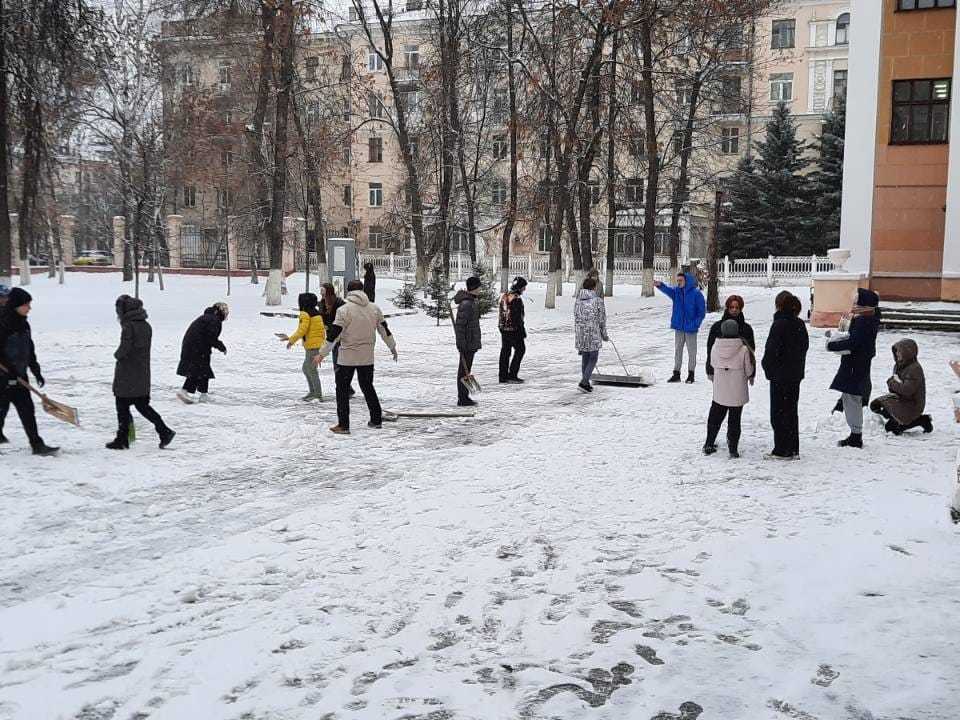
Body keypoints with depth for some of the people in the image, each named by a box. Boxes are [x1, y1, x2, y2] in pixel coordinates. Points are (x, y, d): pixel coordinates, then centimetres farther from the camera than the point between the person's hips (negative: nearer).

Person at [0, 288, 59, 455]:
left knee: (27, 409, 6)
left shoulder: (23, 324, 9)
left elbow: (30, 350, 15)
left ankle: (37, 444, 10)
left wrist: (36, 371, 14)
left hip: (19, 375, 7)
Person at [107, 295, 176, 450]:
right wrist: (121, 354, 12)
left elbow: (124, 349, -22)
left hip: (127, 377, -8)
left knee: (122, 407, 4)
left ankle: (122, 440, 9)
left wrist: (117, 354, -1)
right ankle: (164, 431, 7)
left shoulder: (129, 326, -17)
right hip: (142, 376, 8)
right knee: (142, 405, 15)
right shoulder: (146, 326, 8)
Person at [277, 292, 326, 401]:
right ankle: (312, 391, 22)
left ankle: (318, 394, -2)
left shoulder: (305, 314, -13)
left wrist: (291, 340, -9)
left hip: (313, 345, -10)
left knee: (311, 369, -4)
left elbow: (302, 330, -19)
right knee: (306, 368, 19)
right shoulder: (316, 313, 15)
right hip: (319, 344, 10)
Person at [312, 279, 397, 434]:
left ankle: (343, 425, 2)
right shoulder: (374, 309, 3)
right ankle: (376, 420, 25)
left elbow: (334, 334, -15)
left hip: (347, 357, -5)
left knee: (342, 390, 5)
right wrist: (392, 347, 26)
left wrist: (322, 354, -10)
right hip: (367, 357, 5)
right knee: (368, 387, 20)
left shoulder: (344, 309, -12)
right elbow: (384, 330, 12)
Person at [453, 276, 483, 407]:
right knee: (464, 370, -4)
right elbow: (459, 325, -21)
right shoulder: (466, 304, -19)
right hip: (467, 343, -10)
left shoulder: (471, 301, 14)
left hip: (471, 343, 10)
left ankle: (464, 397, 23)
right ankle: (462, 398, 1)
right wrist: (461, 344, -22)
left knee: (466, 370, 15)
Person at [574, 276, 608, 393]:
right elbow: (602, 320, -4)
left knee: (585, 359, 16)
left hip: (580, 334, 5)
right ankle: (584, 382, -8)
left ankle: (586, 383, 22)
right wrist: (604, 335, 8)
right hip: (593, 335, -5)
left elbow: (576, 318, 10)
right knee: (593, 359, 5)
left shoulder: (578, 300, 5)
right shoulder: (598, 301, -9)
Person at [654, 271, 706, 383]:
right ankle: (676, 373, 19)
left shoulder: (696, 294, -9)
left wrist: (695, 324, -15)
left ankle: (691, 373, 18)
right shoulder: (676, 292, 2)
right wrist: (660, 285, -38)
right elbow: (668, 290, -18)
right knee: (677, 350, 11)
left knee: (691, 351, 7)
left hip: (690, 328, -4)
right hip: (678, 327, 4)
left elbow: (702, 311, -7)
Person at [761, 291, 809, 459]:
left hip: (780, 376, -7)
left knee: (779, 413, 1)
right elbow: (805, 346, 13)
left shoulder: (779, 324, -18)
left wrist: (767, 366, 0)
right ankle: (793, 449, 21)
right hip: (796, 374, 8)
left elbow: (771, 350, -17)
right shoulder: (800, 324, 5)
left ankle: (782, 450, 4)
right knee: (792, 411, 15)